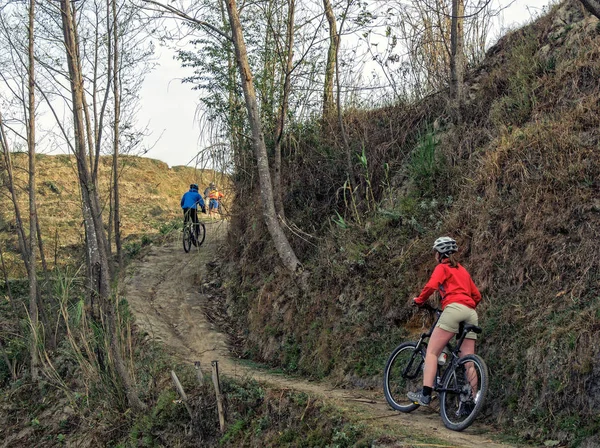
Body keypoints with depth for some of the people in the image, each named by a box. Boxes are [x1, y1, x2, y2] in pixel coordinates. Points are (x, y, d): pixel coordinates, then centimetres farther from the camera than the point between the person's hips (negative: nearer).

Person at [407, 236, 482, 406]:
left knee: (431, 352, -7)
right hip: (472, 314, 7)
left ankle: (425, 394, -19)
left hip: (454, 308, -7)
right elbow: (477, 296, 26)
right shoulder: (463, 270, 31)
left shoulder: (442, 268, 11)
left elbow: (432, 286, -8)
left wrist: (419, 300, 7)